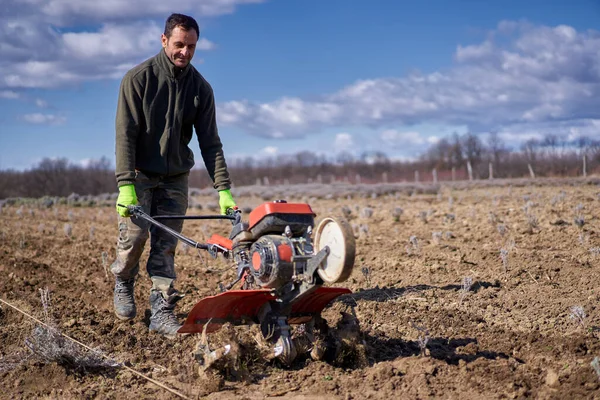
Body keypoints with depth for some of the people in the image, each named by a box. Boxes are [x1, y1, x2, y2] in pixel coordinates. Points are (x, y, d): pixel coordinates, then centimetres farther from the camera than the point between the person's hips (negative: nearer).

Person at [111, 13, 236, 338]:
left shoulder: (200, 88, -1)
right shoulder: (138, 78, -10)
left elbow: (209, 141, -1)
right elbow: (125, 134, -15)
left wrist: (223, 188, -11)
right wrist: (126, 185, -24)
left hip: (175, 177, 3)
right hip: (140, 173, -2)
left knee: (165, 245, -2)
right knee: (134, 235, -9)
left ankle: (161, 311, -1)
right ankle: (123, 285, 20)